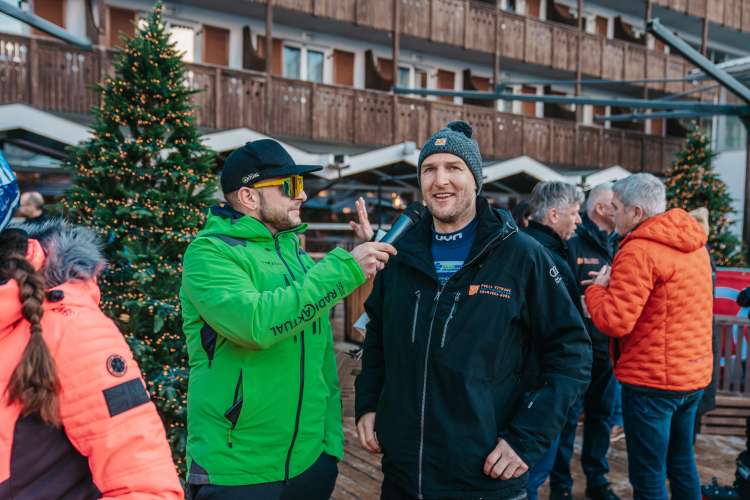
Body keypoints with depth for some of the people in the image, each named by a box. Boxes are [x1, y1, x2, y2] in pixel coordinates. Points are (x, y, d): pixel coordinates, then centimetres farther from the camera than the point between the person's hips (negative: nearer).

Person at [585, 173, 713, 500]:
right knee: (682, 463, 21)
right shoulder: (694, 244, 8)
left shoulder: (639, 251, -19)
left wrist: (598, 288, -5)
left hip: (652, 378, -9)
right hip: (695, 374, 9)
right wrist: (616, 286, 7)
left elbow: (615, 322, -23)